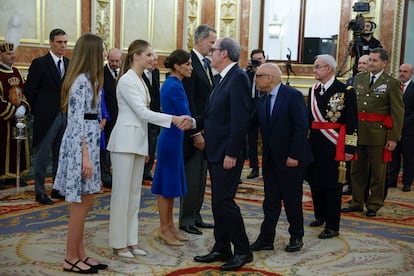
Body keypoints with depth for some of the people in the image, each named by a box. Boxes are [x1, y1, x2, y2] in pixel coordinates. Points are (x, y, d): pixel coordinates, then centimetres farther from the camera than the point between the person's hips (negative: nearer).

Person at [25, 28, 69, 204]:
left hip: (66, 115, 5)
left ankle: (58, 189, 22)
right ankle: (40, 192, 11)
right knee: (42, 156, 2)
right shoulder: (40, 63, -6)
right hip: (47, 117, -5)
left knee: (61, 155, 12)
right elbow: (29, 89, -6)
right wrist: (38, 110, -3)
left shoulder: (69, 64, 10)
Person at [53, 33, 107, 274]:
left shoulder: (88, 79, 15)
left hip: (88, 143, 10)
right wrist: (86, 156, -21)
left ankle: (81, 254, 22)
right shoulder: (81, 81, -15)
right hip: (81, 146, -10)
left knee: (85, 203, 13)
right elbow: (77, 122, -19)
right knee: (81, 204, -2)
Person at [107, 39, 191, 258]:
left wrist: (145, 146, 18)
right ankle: (118, 243, 6)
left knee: (135, 193, 11)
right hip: (125, 141, -9)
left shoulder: (140, 80, 16)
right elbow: (143, 112, -18)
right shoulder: (127, 80, -12)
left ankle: (131, 240, 18)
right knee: (122, 192, -3)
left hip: (138, 141, 9)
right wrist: (174, 119, -20)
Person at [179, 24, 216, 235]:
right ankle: (186, 220, 11)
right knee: (192, 176, -1)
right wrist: (196, 132, -19)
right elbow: (188, 101, -19)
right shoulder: (190, 62, -14)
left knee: (201, 176, 15)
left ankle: (195, 216, 25)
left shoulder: (206, 63, 14)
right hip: (194, 130, -9)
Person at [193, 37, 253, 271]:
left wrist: (232, 154, -22)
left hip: (228, 152, -10)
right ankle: (222, 249, 23)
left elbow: (240, 119, -20)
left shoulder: (238, 77, -14)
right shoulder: (222, 78, 15)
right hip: (215, 151, 10)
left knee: (224, 200, -6)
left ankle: (243, 251, 8)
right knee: (218, 201, 13)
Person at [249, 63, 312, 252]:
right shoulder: (262, 101, 8)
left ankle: (296, 237, 25)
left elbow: (301, 128, -16)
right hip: (270, 159, 6)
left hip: (291, 159, -6)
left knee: (292, 200, 8)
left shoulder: (293, 96, -13)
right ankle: (266, 239, 16)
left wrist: (294, 156, -19)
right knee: (270, 201, 9)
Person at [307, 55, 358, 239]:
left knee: (332, 185, 0)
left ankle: (332, 226, 9)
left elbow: (352, 122, -9)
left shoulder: (345, 91, -9)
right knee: (315, 182, 14)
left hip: (334, 146, -6)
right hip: (314, 144, 6)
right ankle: (320, 215, 34)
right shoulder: (313, 90, 9)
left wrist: (350, 148, -12)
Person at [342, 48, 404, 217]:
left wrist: (394, 138, -10)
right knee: (357, 170, 12)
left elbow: (398, 113, -6)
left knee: (377, 171, 6)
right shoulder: (359, 78, 10)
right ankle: (357, 202, 24)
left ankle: (374, 205, 19)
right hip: (357, 132, 4)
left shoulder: (392, 83, -4)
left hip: (378, 134, -4)